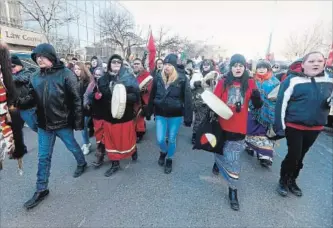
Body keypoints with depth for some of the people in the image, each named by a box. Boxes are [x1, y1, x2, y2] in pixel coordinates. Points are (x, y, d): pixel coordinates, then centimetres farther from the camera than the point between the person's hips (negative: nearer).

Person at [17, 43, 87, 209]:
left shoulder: (66, 74, -13)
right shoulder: (36, 78, 4)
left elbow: (76, 99, -14)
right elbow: (32, 98, 7)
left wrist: (78, 121, -14)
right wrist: (18, 103, -14)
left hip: (63, 123, -5)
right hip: (44, 124, 5)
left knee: (73, 147, 17)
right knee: (43, 157, 12)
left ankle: (82, 164, 48)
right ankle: (41, 190, 27)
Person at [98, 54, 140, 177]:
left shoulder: (129, 77, -7)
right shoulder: (103, 79, 3)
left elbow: (136, 96, -13)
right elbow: (100, 96, 8)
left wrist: (123, 97, -27)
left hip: (125, 115, -3)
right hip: (109, 115, 3)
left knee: (127, 139, 11)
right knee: (112, 140, 13)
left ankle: (134, 150, 45)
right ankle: (115, 164, 31)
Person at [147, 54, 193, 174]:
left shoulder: (182, 79, -13)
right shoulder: (158, 78, -3)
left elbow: (187, 99, -12)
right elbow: (152, 96, 5)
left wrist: (188, 118, -13)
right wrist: (149, 113, 8)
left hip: (176, 115, -2)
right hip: (160, 114, 2)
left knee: (172, 140, 11)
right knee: (160, 139, 4)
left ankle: (169, 159, 37)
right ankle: (163, 152, 40)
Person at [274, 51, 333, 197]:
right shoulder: (293, 80, -13)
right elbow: (281, 103, -14)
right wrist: (280, 127, -15)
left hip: (315, 128, 5)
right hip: (294, 126, -4)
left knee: (300, 156, 17)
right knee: (293, 155, -2)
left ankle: (292, 181, 37)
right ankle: (283, 181, 23)